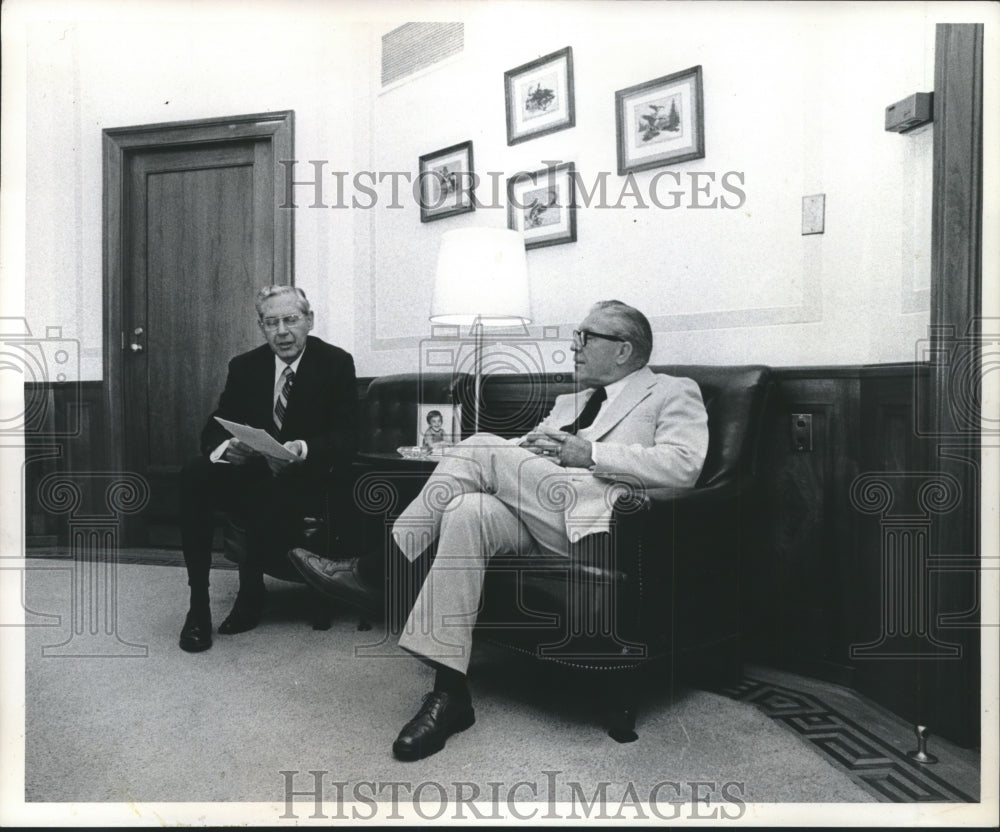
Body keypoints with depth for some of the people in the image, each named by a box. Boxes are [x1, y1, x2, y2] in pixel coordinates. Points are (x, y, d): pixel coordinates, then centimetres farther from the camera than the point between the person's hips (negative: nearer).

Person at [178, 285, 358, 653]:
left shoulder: (336, 363, -3)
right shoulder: (245, 366, 7)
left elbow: (346, 437, -9)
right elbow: (213, 428, 3)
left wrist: (304, 450, -30)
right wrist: (225, 446, -23)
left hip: (305, 477, -3)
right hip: (248, 471, 3)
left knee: (272, 501, -36)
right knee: (194, 474, -26)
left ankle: (251, 594, -8)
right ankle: (198, 605, -21)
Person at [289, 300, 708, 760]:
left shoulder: (674, 393, 10)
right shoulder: (569, 402, 31)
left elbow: (684, 465, -9)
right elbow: (513, 459, 25)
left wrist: (590, 454, -13)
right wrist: (529, 446, 0)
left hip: (597, 520, -6)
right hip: (539, 519, 6)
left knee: (482, 449, -19)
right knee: (468, 511, -26)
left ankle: (379, 569, -13)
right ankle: (449, 692, -24)